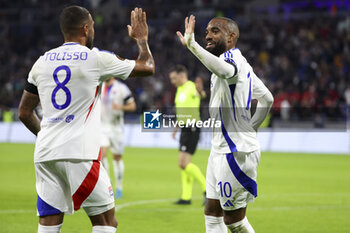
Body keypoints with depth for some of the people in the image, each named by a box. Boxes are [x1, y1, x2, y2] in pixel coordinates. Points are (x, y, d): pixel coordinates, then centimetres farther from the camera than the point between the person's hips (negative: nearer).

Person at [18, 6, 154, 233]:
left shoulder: (42, 62, 12)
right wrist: (142, 39, 28)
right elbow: (148, 67, 10)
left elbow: (24, 112, 19)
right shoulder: (97, 59, -2)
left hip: (45, 154, 5)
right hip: (78, 154, -5)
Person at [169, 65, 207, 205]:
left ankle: (207, 189, -5)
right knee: (184, 164, 10)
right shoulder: (180, 89, 16)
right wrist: (176, 128, 31)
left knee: (183, 163, -14)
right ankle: (186, 197, 14)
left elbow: (202, 95, -40)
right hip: (185, 129, 10)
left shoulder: (191, 87, -15)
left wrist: (200, 91, -63)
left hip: (192, 129, -10)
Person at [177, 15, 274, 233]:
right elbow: (267, 99, 25)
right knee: (212, 212, 9)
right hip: (221, 150, 10)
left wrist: (192, 44, -48)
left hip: (237, 153, -10)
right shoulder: (240, 63, 16)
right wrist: (250, 128, 26)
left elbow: (223, 70, -44)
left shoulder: (232, 59, -16)